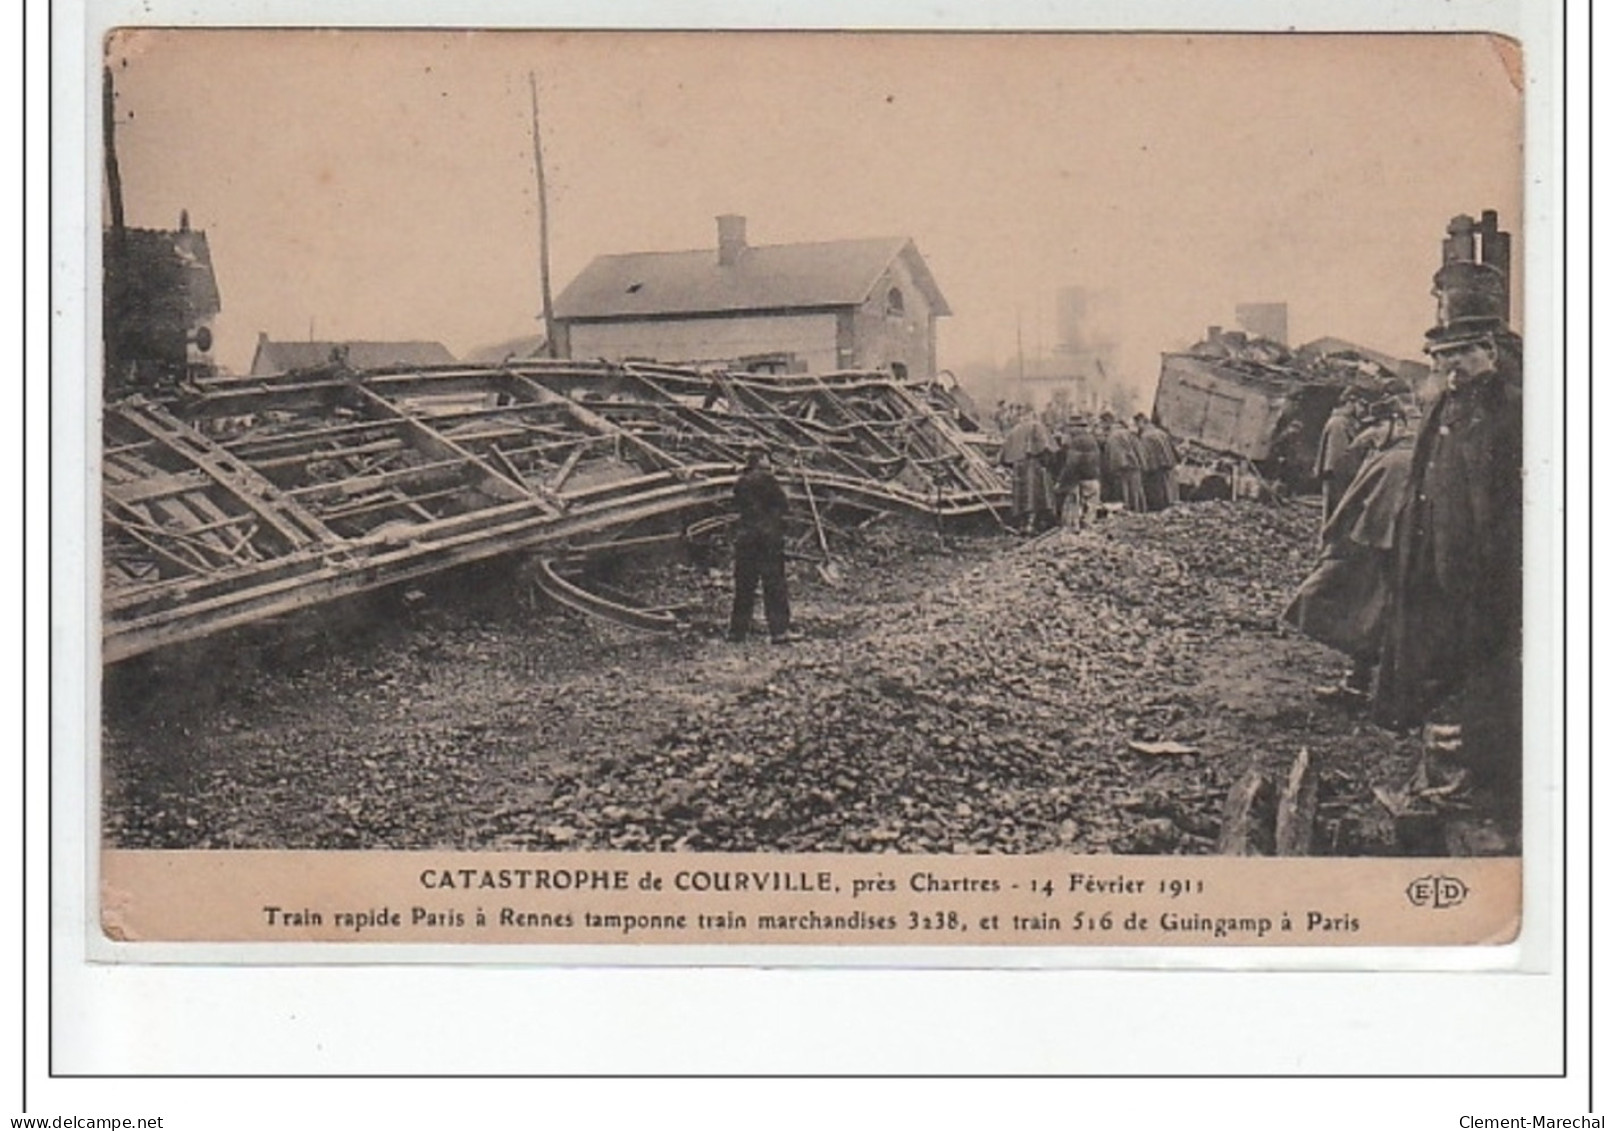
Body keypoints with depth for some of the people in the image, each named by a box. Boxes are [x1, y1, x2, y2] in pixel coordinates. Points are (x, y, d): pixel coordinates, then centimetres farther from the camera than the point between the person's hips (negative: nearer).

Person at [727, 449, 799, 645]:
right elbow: (784, 505, -5)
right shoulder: (766, 479, -7)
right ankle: (779, 630, -9)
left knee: (744, 586, 10)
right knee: (775, 585, -4)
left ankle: (738, 629, 10)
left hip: (744, 538, 6)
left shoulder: (740, 483, 11)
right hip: (767, 537, -6)